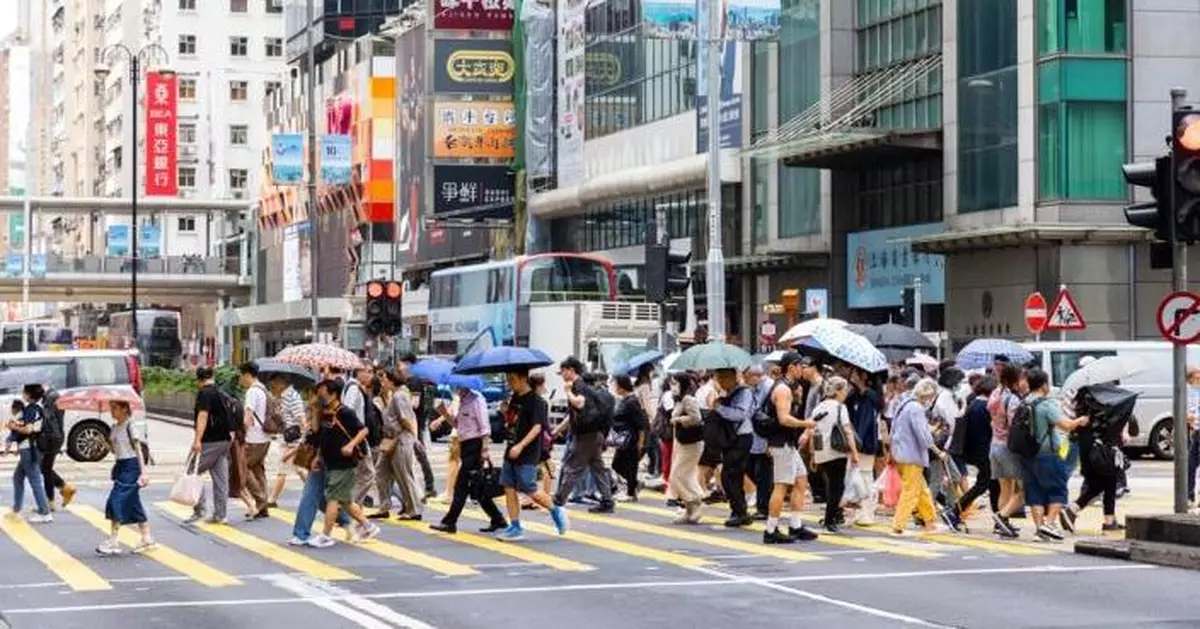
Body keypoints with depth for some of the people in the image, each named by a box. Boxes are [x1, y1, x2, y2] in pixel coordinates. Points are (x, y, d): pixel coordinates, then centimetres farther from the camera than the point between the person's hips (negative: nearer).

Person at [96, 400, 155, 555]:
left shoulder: (130, 426, -11)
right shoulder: (114, 427, 12)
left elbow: (138, 449, -12)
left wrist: (143, 472, -16)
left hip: (131, 467, -9)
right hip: (120, 466, 9)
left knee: (117, 502, -12)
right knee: (132, 503, 11)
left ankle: (113, 541, -9)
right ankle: (147, 539, 19)